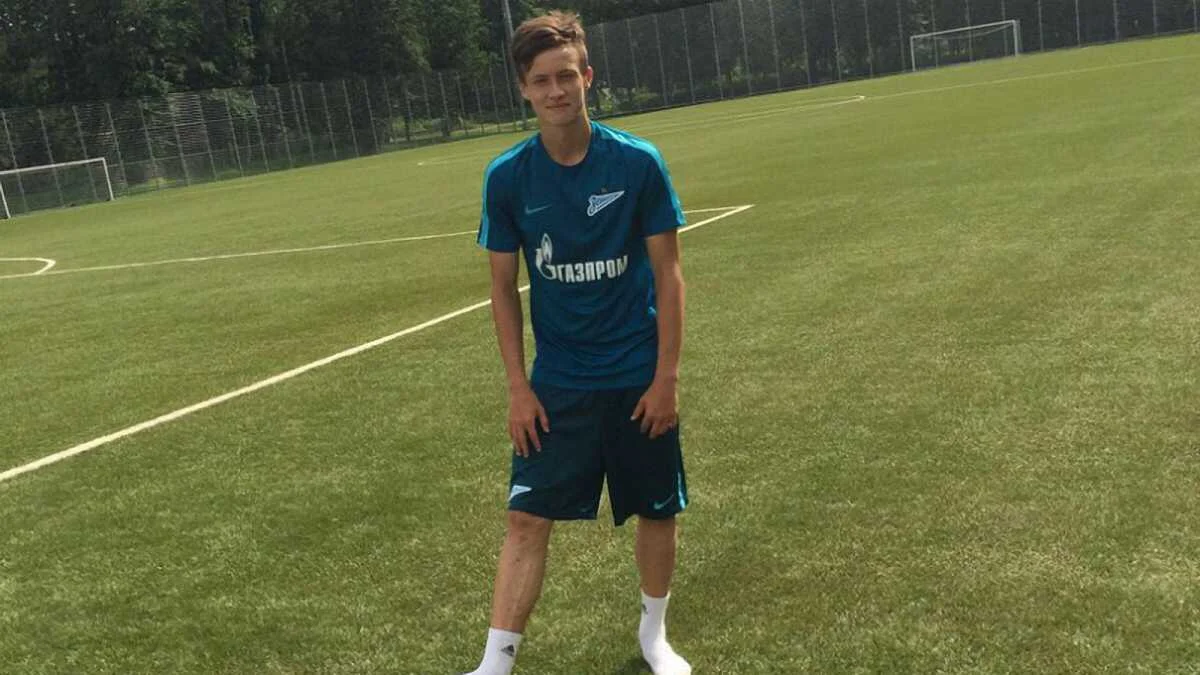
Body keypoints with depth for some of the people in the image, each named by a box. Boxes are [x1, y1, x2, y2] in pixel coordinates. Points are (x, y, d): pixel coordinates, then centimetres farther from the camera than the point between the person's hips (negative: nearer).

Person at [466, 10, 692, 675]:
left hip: (639, 379, 0)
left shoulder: (638, 162, -9)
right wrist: (518, 388, -4)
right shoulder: (507, 177, -6)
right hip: (556, 383, 0)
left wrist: (666, 376, -8)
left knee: (657, 512, 13)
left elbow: (667, 274, -5)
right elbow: (504, 288, 1)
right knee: (527, 519, -4)